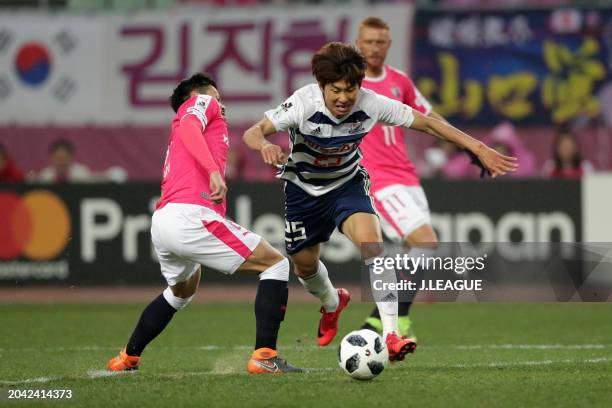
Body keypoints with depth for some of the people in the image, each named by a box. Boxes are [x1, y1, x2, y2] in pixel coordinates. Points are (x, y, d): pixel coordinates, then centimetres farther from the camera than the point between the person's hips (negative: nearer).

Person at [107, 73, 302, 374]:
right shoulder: (200, 102, 11)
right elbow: (188, 129, -11)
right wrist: (214, 171, -24)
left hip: (160, 223, 9)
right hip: (190, 215, -9)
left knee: (181, 291, 37)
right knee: (276, 264, -1)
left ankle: (127, 358, 42)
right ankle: (264, 356, -10)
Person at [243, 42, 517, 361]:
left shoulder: (370, 104, -24)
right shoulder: (304, 104, -30)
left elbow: (427, 123, -15)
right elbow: (253, 132, -36)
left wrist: (480, 149, -17)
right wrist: (265, 146, -61)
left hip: (347, 184, 0)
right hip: (303, 189, 0)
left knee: (370, 242, -26)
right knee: (305, 265, 12)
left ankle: (391, 334, -29)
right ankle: (332, 304, 50)